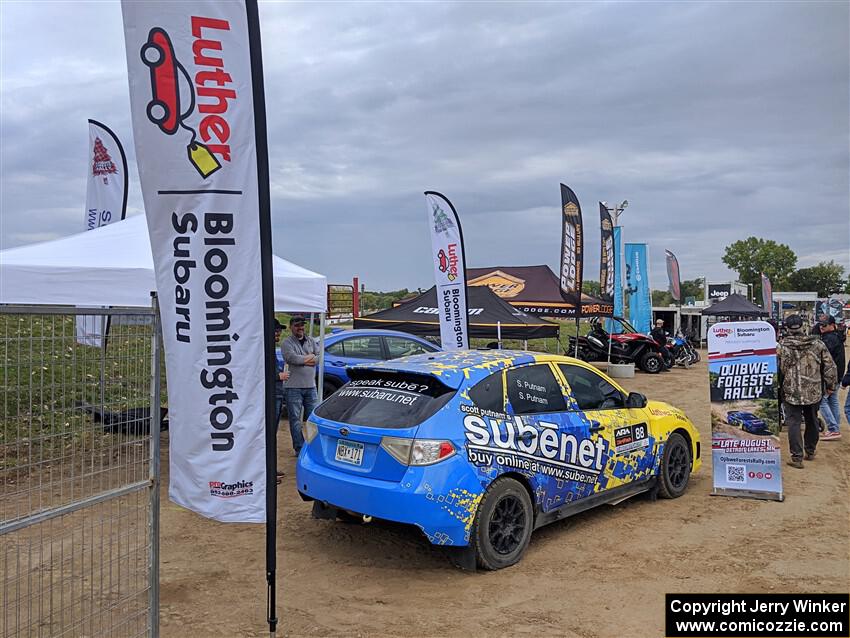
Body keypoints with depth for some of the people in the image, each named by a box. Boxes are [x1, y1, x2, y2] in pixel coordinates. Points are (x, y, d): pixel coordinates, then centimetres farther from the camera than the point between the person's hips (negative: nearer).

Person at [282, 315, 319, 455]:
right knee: (295, 419, 1)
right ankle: (299, 448, 8)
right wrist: (310, 357, -9)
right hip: (294, 387, -4)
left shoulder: (311, 340, 13)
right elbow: (291, 358, -20)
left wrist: (302, 360, -10)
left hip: (310, 386, 4)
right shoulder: (287, 342, -2)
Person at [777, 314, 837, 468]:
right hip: (814, 392, 4)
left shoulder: (782, 346, -11)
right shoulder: (817, 343, -1)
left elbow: (777, 369, -8)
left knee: (793, 423, 2)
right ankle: (810, 452, 34)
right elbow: (830, 366, 2)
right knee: (812, 421, 20)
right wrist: (830, 385, 14)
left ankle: (797, 457, -2)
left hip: (791, 392, -3)